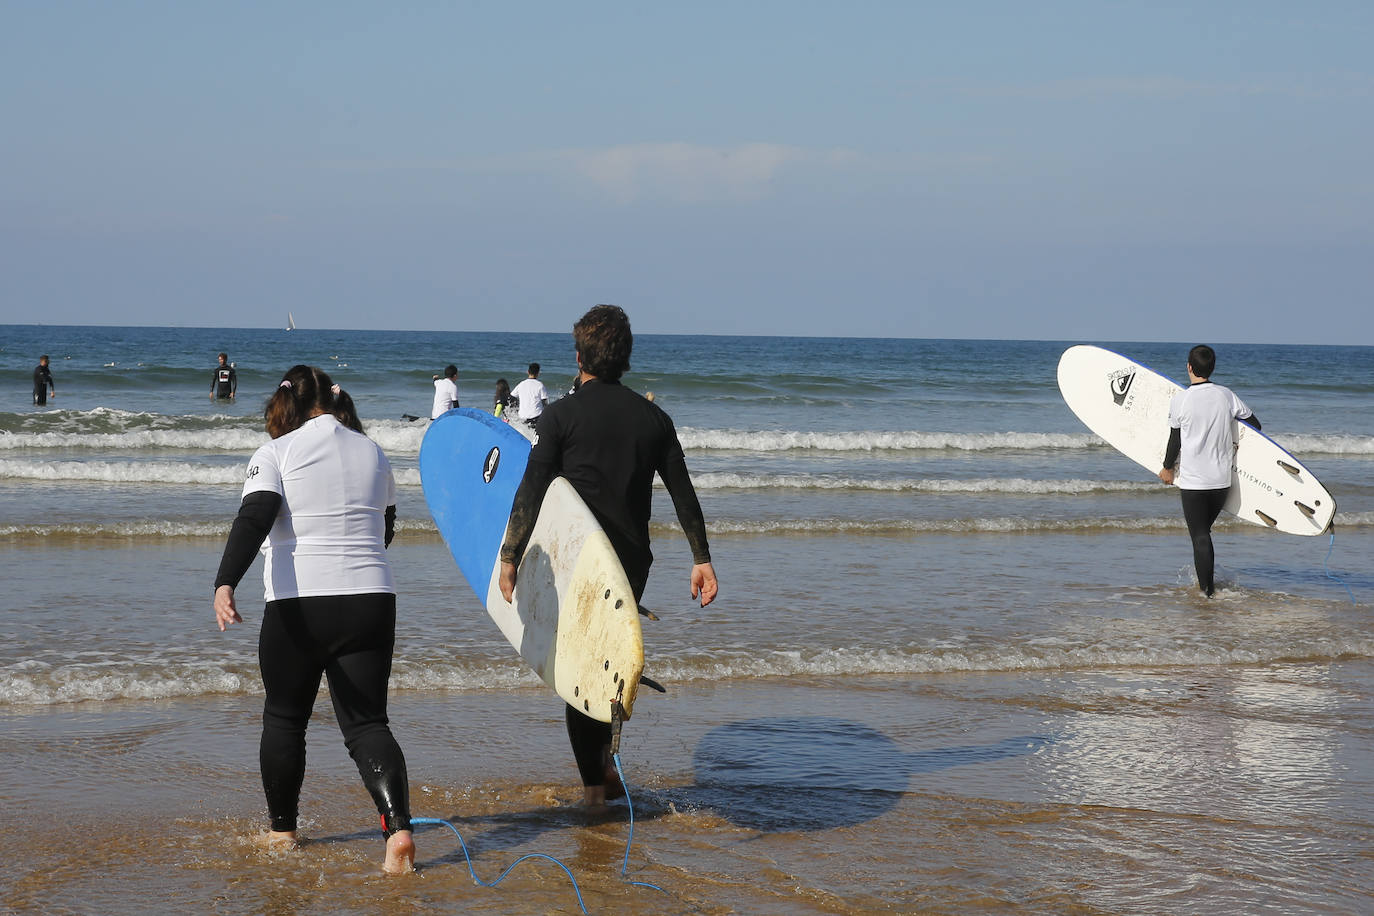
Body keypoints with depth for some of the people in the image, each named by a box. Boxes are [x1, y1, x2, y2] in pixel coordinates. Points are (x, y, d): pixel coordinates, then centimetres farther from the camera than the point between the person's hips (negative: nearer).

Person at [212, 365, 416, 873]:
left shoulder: (276, 454, -2)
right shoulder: (373, 454, 12)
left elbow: (253, 519, -18)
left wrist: (225, 584, -28)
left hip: (297, 606, -3)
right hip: (371, 600, 3)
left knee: (284, 718, 16)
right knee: (366, 723, 2)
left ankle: (282, 831, 27)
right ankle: (398, 825, -20)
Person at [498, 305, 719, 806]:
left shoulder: (561, 415, -6)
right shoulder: (653, 417, 5)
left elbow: (531, 491, -12)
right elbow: (683, 493, 6)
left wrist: (509, 557, -9)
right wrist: (701, 559, 11)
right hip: (633, 561, 4)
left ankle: (593, 784, 4)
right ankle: (606, 764, 15)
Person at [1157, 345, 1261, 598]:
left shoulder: (1180, 400, -11)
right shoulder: (1226, 395, -1)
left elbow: (1175, 441, -4)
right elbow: (1255, 424, 8)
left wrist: (1168, 468, 11)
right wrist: (1238, 444, 27)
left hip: (1192, 481, -4)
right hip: (1222, 480, 4)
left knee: (1199, 536, 2)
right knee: (1204, 530, 20)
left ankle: (1207, 588, 3)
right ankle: (1207, 580, 27)